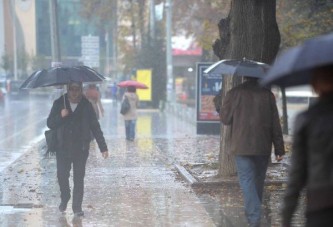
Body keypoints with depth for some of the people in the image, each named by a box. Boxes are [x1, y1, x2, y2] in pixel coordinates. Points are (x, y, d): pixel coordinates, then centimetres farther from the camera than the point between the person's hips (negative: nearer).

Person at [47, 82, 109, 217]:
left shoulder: (86, 106, 1)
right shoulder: (59, 104, 3)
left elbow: (95, 127, 2)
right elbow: (50, 124, 2)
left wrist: (103, 147, -2)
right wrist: (60, 116, -18)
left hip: (81, 149, -1)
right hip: (63, 148, 1)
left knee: (79, 178, -1)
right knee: (62, 175, 1)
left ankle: (77, 207, 6)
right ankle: (64, 199, 29)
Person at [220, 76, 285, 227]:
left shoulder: (234, 93, -6)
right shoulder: (267, 94, 0)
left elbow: (224, 118, 1)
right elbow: (276, 125, 0)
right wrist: (279, 149, 4)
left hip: (242, 147, -2)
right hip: (263, 147, 3)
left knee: (247, 181, -4)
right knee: (258, 180, 17)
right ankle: (253, 213, 30)